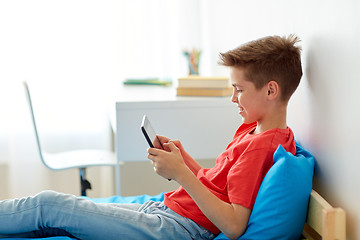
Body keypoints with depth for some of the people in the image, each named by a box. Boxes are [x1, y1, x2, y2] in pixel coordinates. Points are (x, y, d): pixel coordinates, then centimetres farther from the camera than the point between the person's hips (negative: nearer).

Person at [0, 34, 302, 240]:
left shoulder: (261, 146, -18)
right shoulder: (250, 129, 13)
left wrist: (180, 173, -22)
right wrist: (182, 156, 5)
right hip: (164, 210, 9)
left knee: (48, 206, -7)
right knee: (50, 210, 8)